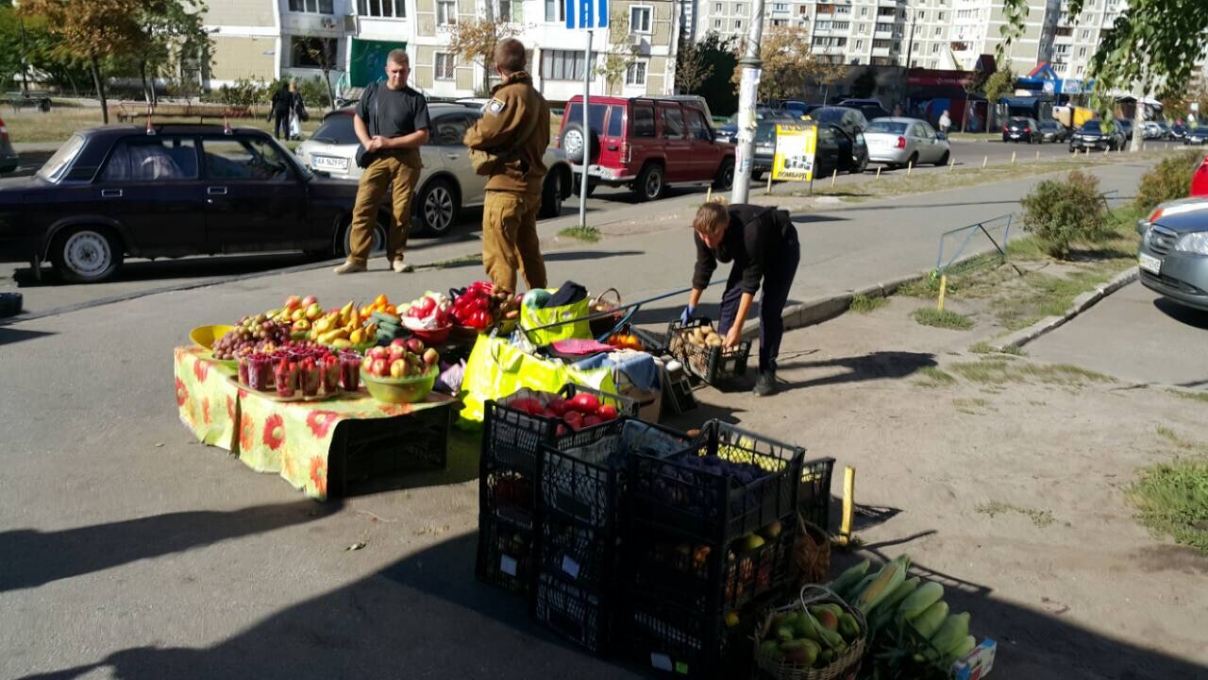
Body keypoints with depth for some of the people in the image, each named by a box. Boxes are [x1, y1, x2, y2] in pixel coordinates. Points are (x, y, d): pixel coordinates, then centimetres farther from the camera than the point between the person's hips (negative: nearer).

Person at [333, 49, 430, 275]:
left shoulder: (415, 99, 1)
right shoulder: (373, 91, 9)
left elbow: (422, 136, -4)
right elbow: (358, 119, 16)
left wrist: (390, 142, -11)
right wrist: (367, 142, -4)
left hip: (405, 160, -1)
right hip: (376, 158, 2)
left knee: (401, 211, 1)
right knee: (362, 207, -6)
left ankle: (396, 257, 14)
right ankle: (357, 258, -2)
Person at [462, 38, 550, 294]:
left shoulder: (508, 95, -14)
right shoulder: (537, 98, 15)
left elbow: (485, 133, -19)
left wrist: (469, 136, 1)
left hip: (507, 185, -9)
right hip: (531, 183, 9)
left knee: (499, 254, -5)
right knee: (528, 250, 18)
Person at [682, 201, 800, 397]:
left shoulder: (749, 231, -44)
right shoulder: (703, 232, -25)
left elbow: (751, 282, -39)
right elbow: (703, 268, -8)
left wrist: (737, 328, -38)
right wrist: (691, 306, -1)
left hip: (782, 248, -6)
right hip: (749, 250, 6)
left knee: (769, 310, -14)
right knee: (730, 298, -2)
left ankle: (767, 373, -7)